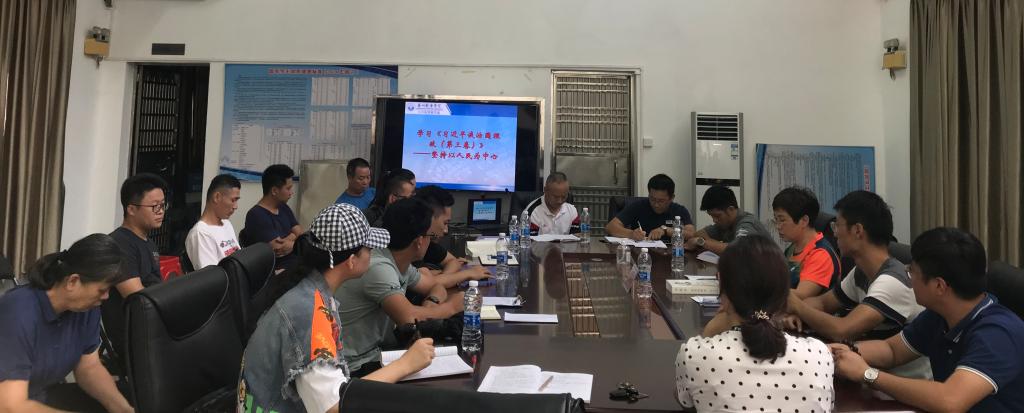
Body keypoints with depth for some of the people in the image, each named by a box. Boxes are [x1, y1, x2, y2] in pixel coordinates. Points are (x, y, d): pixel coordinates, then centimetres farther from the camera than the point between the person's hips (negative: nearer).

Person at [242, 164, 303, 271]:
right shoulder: (257, 216, -12)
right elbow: (279, 249, -16)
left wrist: (290, 239, -13)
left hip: (297, 262, 8)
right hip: (278, 270, -8)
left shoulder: (284, 208, 14)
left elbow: (301, 234, 7)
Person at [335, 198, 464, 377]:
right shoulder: (379, 267, -24)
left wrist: (432, 302, -9)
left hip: (375, 353, 8)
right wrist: (452, 305, -16)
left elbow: (436, 286, 15)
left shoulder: (401, 263, 3)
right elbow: (409, 318, -33)